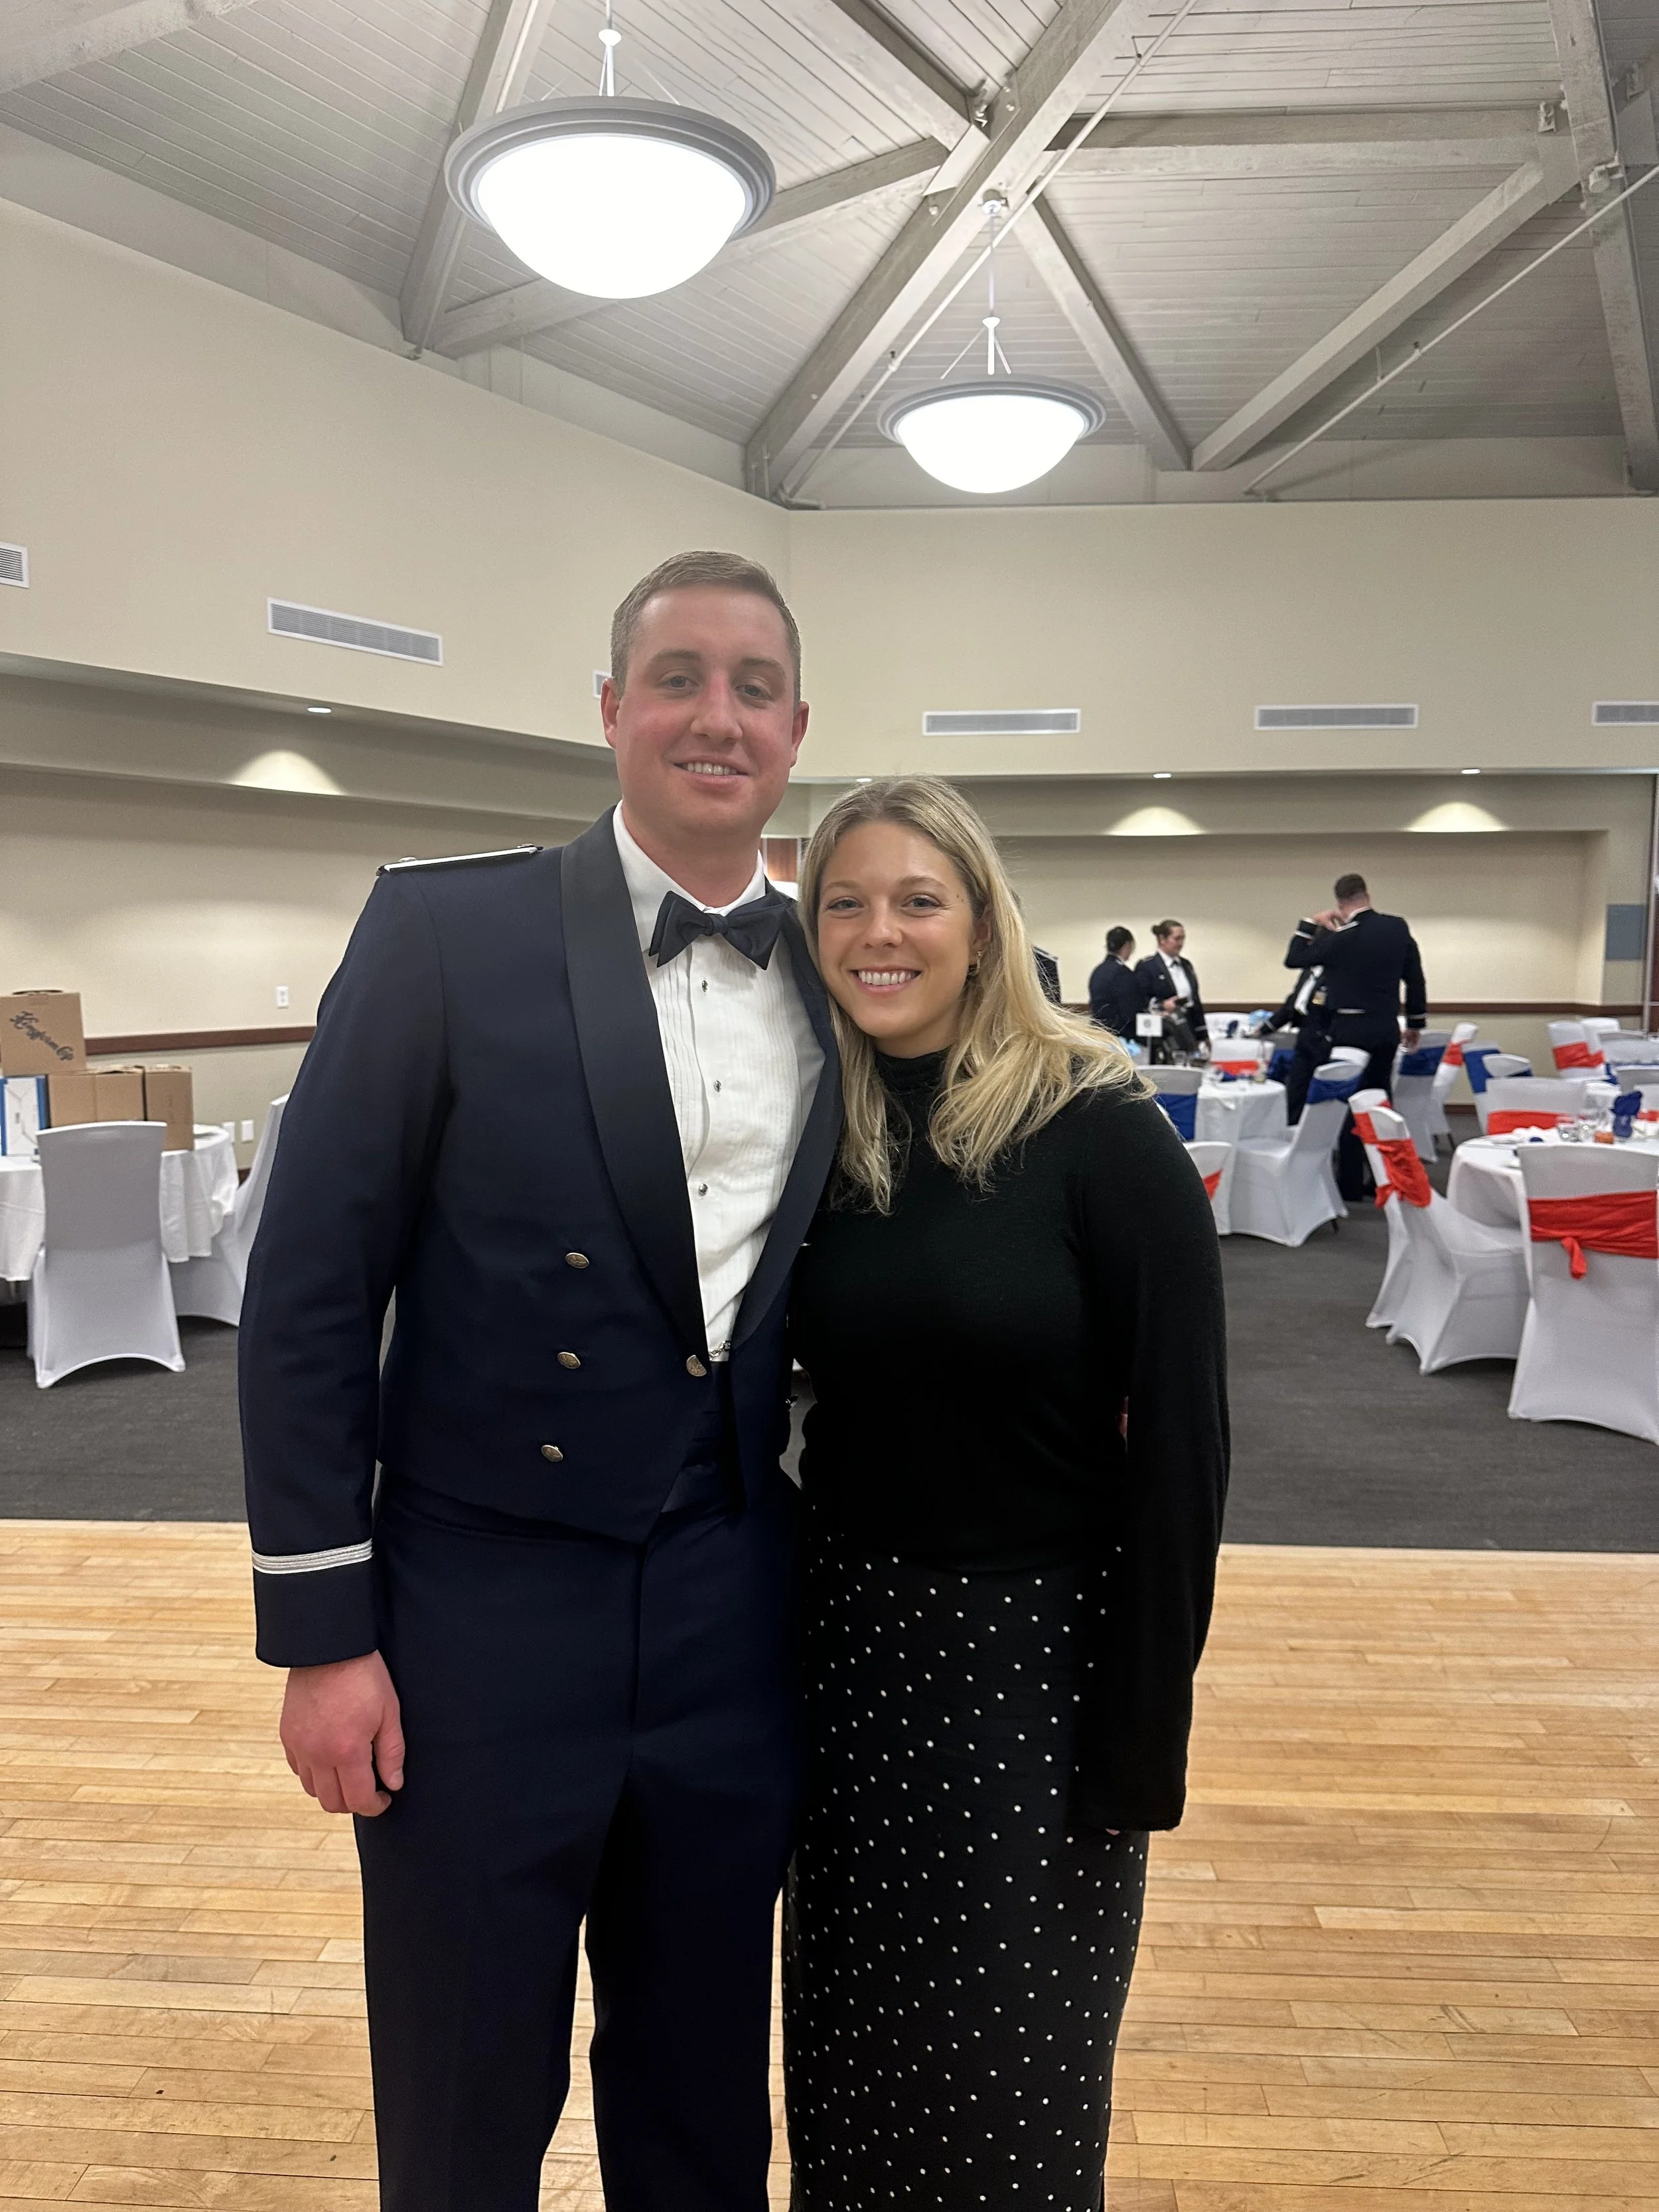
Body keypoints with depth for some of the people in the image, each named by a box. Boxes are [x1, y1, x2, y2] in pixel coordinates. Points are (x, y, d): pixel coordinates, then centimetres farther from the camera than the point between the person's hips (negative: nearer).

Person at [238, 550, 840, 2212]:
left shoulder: (832, 980, 3)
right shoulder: (448, 929, -8)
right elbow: (308, 1290, -8)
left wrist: (836, 1589, 9)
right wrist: (320, 1627, -8)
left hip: (737, 1626, 4)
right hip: (484, 1621, -3)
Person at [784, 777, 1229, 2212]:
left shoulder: (1098, 1134, -14)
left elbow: (1180, 1446, -13)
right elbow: (790, 1412, 7)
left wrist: (1144, 1741, -12)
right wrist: (780, 1656, 4)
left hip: (1037, 1658, -4)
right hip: (849, 1651, 4)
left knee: (1006, 2078, 13)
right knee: (851, 2046, 20)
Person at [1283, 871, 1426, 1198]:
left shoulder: (1341, 937, -15)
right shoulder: (1399, 928, 2)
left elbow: (1292, 960, -4)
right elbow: (1415, 979, 9)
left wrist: (1311, 923, 6)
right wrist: (1416, 1023, 20)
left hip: (1349, 1030, -5)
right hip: (1387, 1030, 5)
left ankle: (1351, 1184, 3)